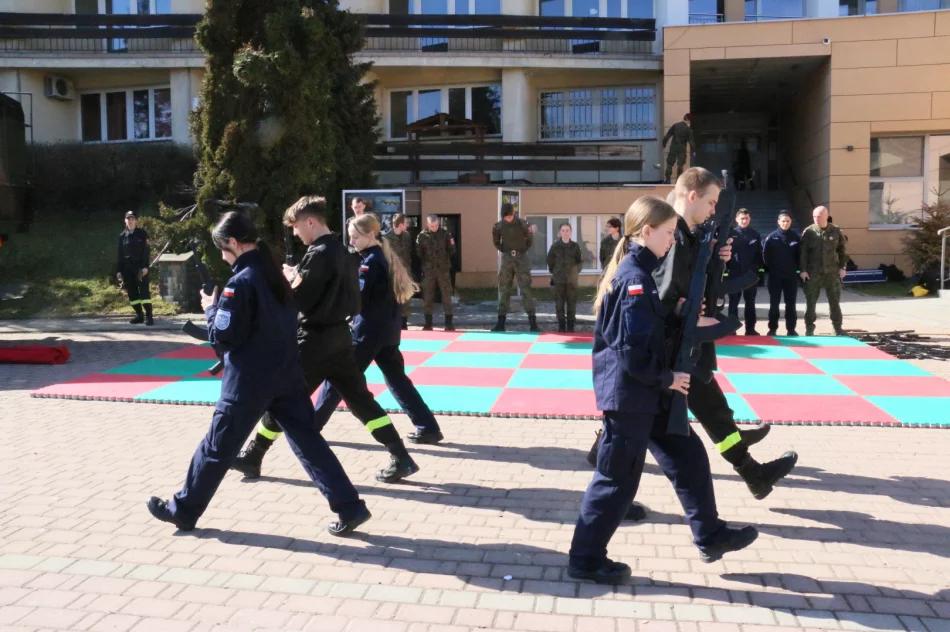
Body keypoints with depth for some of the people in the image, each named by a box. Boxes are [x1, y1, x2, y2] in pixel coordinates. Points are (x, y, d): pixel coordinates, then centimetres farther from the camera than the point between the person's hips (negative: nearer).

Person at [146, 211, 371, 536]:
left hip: (249, 381, -7)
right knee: (307, 440, 8)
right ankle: (349, 506, 3)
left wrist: (211, 308, 1)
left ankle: (183, 510, 26)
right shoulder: (274, 273, 7)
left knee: (218, 446, 9)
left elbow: (224, 338, -16)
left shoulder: (240, 282, -17)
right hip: (287, 374, 7)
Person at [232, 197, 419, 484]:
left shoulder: (318, 253, -16)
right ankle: (400, 458, 3)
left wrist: (289, 278, 0)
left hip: (316, 339, -8)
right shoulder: (341, 251, 12)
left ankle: (252, 458, 20)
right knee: (360, 397, 7)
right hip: (338, 335, 8)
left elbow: (298, 299, -18)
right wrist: (298, 277, 9)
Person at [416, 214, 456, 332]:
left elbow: (451, 250, 7)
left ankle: (449, 323, 2)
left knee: (446, 295, -2)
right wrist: (425, 263, 1)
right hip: (428, 270, 1)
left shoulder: (445, 234, 1)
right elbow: (418, 253, 5)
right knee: (427, 296, 3)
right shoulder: (422, 236, 1)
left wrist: (445, 260, 3)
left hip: (443, 269, 0)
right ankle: (428, 323, 10)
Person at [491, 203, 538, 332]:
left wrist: (523, 250, 1)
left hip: (521, 258, -2)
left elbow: (530, 239, 3)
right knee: (505, 290, 5)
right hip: (507, 259, 2)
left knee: (526, 290, -5)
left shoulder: (522, 224, -9)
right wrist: (503, 250, 6)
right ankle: (501, 322, 8)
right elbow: (496, 241, 13)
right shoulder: (499, 226, -3)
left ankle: (532, 322, -5)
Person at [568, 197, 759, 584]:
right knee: (617, 479, 1)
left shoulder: (634, 272, 11)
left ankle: (710, 536, 33)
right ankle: (585, 559, 15)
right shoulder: (635, 278, -20)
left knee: (688, 457, 18)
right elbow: (633, 349, -25)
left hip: (644, 392, 10)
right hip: (629, 393, -10)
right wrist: (666, 379, -13)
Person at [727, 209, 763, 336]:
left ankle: (750, 329, 13)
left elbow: (759, 253, 8)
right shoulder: (731, 233, 0)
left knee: (750, 302, 9)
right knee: (733, 302, 4)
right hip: (735, 273, -2)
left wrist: (758, 267, -3)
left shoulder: (755, 234, 7)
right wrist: (730, 266, -10)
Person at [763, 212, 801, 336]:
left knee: (791, 303, 5)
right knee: (774, 303, 3)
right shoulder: (772, 237, -3)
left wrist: (797, 268, 0)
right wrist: (771, 268, -2)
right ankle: (772, 329, 10)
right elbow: (765, 255, -2)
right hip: (775, 276, -1)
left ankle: (791, 329, 11)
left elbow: (799, 255, 7)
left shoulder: (795, 237, 3)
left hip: (791, 276, 1)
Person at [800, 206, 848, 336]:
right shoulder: (808, 232, -1)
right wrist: (803, 270, -8)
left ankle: (838, 327, 16)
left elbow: (842, 250, 8)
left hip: (832, 272, 1)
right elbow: (803, 252, -3)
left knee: (835, 301, 7)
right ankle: (809, 327, 13)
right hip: (813, 272, -1)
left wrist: (843, 267, 2)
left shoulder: (836, 231, 3)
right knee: (811, 301, 2)